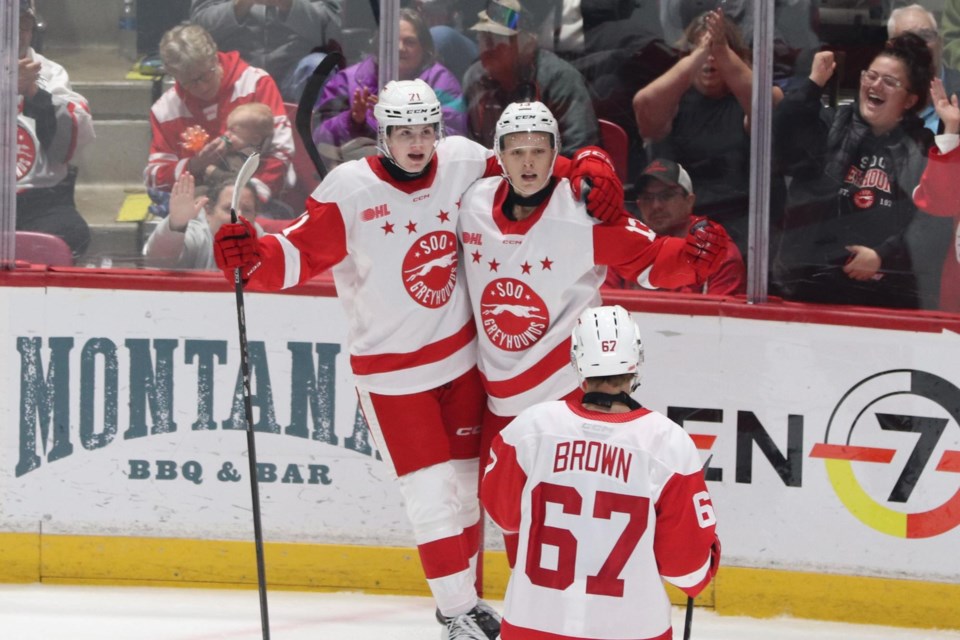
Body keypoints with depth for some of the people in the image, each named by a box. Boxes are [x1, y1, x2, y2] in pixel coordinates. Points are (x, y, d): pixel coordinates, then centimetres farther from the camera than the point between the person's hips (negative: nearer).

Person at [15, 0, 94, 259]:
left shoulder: (49, 73, 14)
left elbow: (66, 147, 3)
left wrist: (35, 93, -10)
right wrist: (9, 88, -16)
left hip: (41, 198, 2)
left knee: (71, 235, -29)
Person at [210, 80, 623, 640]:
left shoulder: (464, 164, -5)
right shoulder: (350, 191, -17)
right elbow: (300, 255, -15)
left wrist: (589, 170, -11)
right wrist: (253, 255, -34)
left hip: (460, 355, 4)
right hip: (392, 370, -4)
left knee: (467, 480, 15)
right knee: (433, 491, -6)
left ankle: (464, 594, 32)